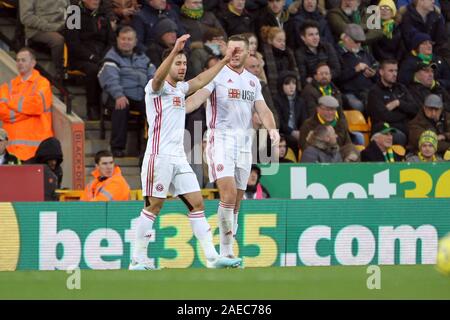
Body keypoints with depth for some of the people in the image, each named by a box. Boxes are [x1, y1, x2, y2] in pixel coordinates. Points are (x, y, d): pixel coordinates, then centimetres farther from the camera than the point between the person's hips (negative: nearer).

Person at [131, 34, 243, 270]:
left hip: (179, 158, 8)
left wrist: (224, 61, 33)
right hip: (159, 155, -8)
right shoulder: (157, 87, -4)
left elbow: (200, 80, 35)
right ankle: (137, 260, -4)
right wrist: (175, 50, -41)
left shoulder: (179, 89, 20)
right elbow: (159, 76, -27)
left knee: (197, 203, 2)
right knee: (153, 206, -9)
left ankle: (212, 257, 0)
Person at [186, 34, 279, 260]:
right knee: (228, 193, -19)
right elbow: (199, 96, -17)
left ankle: (227, 253, 13)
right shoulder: (217, 75, -2)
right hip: (220, 139, -6)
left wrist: (272, 129, -10)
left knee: (237, 200, 7)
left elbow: (262, 110, 11)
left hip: (244, 143, 6)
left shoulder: (253, 81, 17)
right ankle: (226, 251, -14)